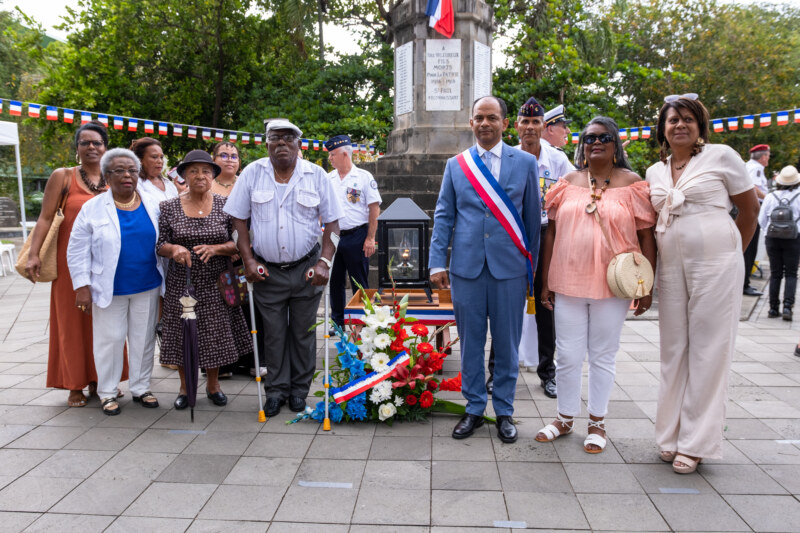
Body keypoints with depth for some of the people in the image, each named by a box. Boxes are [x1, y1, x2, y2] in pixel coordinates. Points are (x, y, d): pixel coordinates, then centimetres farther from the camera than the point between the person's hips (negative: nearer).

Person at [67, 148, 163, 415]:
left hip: (147, 287, 3)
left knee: (144, 338, 10)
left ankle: (141, 388, 25)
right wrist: (82, 287, -8)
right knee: (110, 339, 6)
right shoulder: (92, 208, -4)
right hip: (109, 289, -2)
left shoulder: (151, 206, 4)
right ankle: (107, 392, 22)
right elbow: (77, 251, -3)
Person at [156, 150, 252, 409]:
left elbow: (238, 243, -2)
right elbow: (160, 244, 0)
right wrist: (175, 249, -22)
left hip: (215, 284, 0)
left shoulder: (225, 205, -1)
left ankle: (213, 384, 30)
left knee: (215, 334, 8)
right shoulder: (169, 207, 1)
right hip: (182, 283, 0)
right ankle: (185, 386, 28)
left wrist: (215, 248, -20)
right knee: (183, 334, 8)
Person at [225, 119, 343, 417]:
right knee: (273, 333, 8)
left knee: (303, 332, 9)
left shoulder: (316, 175, -1)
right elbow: (238, 219, 4)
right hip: (267, 270, 1)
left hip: (306, 269, 0)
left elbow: (332, 222, -1)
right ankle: (276, 390, 24)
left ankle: (299, 389, 25)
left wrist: (324, 262, -10)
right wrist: (248, 260, -5)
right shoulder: (252, 173, 1)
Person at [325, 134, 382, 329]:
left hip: (356, 237, -5)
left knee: (359, 283, 2)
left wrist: (370, 238, -12)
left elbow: (374, 208, -6)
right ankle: (337, 322, 24)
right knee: (335, 282, 11)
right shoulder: (328, 179, 10)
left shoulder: (364, 177, -4)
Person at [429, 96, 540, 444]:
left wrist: (533, 265, 7)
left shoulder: (525, 163, 6)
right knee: (470, 342, 9)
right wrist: (438, 263, -1)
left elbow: (533, 217, 7)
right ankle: (474, 409, 24)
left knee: (507, 343, 7)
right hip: (466, 267, 1)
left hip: (510, 267, -1)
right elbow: (443, 216, 7)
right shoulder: (455, 165, 8)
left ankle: (504, 411, 24)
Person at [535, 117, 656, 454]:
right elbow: (552, 233, 8)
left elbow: (646, 236, 0)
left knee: (603, 356, 9)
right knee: (567, 355, 7)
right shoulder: (568, 183, 8)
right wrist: (546, 281, 5)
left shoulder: (632, 183, 2)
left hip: (612, 286, -2)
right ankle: (565, 418, 25)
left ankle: (597, 422, 25)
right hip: (568, 284, 2)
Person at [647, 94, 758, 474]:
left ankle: (695, 442, 10)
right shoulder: (654, 172, 13)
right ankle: (672, 435, 20)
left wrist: (732, 252, 8)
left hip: (715, 263, -4)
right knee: (673, 349, 8)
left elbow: (750, 208, 4)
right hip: (670, 265, 5)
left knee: (708, 349, 0)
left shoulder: (721, 156, -1)